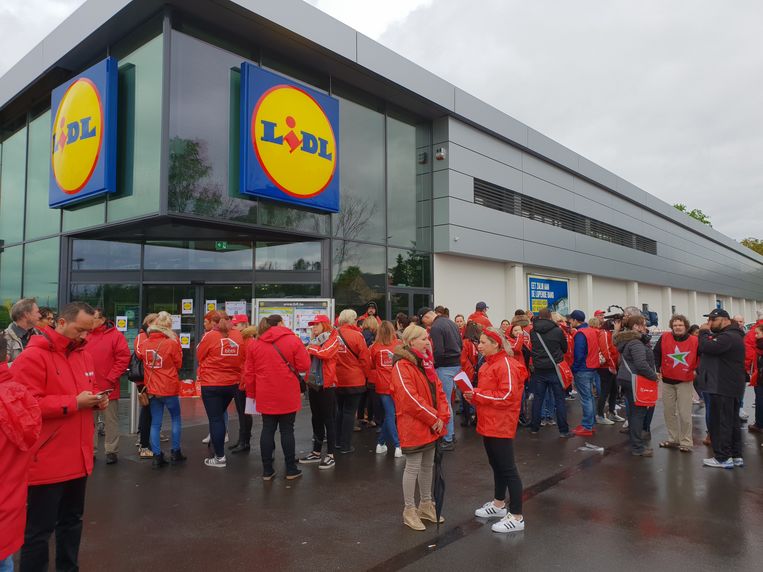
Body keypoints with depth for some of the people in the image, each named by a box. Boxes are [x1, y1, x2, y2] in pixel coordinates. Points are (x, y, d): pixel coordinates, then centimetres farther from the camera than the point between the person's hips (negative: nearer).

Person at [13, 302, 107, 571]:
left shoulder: (83, 354, 10)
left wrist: (96, 400, -1)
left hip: (78, 457, 8)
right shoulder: (33, 356, -15)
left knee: (72, 520, 21)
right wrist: (74, 402, -22)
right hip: (47, 461, -8)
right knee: (39, 528, 5)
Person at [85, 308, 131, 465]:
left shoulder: (115, 335, -6)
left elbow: (123, 358, -9)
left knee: (111, 421, 5)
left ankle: (111, 451, 14)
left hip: (108, 388, -4)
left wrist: (110, 378, -12)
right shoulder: (85, 336, 6)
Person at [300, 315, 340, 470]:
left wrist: (310, 348, -7)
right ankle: (316, 452, 23)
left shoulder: (333, 339, -5)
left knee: (328, 419, -3)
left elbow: (324, 353, -22)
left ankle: (330, 455, 2)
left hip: (327, 385, -7)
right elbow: (308, 359, 15)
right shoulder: (314, 341, 15)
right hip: (313, 384, 7)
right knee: (316, 419, 13)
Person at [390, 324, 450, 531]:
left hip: (432, 426, 8)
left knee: (428, 466, 18)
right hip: (413, 426, -8)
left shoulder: (426, 363, 12)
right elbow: (410, 398, -24)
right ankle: (409, 510, 18)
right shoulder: (402, 366, -17)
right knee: (413, 467, 3)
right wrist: (433, 418, -19)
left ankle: (426, 505, 33)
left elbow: (438, 390, 10)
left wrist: (442, 416, -3)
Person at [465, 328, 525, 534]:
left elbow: (507, 395, -23)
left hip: (501, 426, -9)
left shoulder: (505, 364, -16)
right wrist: (474, 395, 1)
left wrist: (477, 395, -19)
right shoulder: (487, 365, 12)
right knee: (496, 465, 20)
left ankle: (516, 517, 5)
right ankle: (499, 504, 35)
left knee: (508, 469, -3)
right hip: (488, 424, 9)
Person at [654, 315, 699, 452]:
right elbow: (656, 353, 4)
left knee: (684, 414, -2)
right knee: (668, 412, 12)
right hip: (667, 380, 3)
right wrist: (657, 369, -2)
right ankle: (673, 439, 25)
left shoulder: (694, 341, -8)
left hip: (685, 381, -3)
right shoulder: (664, 337, -5)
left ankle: (686, 442, 9)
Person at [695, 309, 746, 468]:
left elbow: (706, 347, -26)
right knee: (733, 421, 15)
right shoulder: (731, 335, 18)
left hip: (722, 388, -11)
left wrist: (704, 332, -12)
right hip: (730, 387, 11)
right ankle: (736, 455, 22)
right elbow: (704, 350, 17)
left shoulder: (728, 337, -18)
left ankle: (723, 458, 1)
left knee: (720, 422, -4)